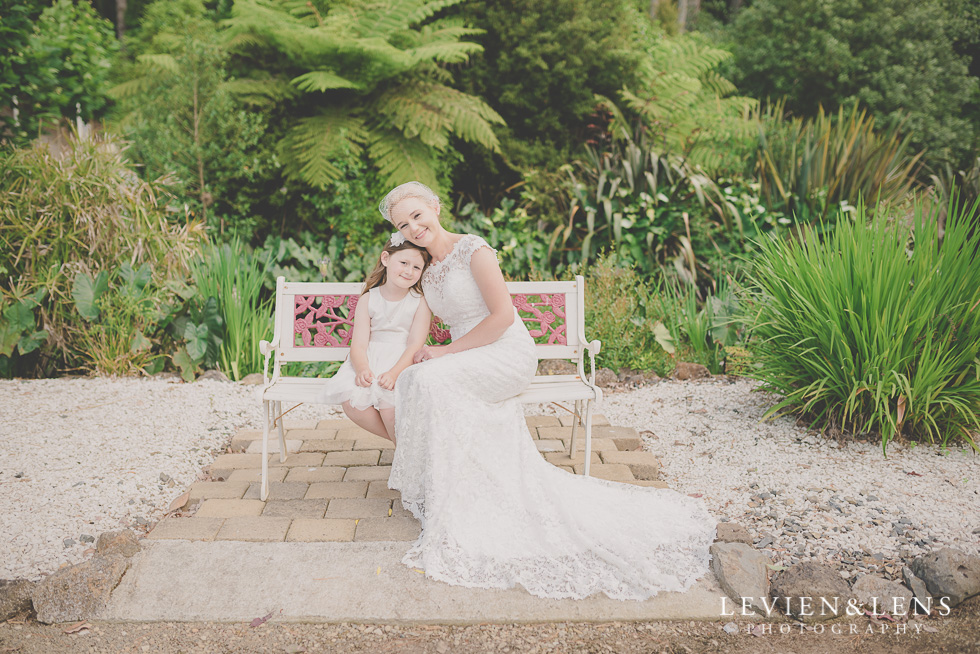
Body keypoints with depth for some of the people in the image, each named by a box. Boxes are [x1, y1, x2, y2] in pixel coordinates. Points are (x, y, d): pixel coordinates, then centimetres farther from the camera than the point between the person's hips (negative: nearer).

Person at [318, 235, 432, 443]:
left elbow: (415, 345, -9)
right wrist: (362, 370, -25)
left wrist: (394, 373, -26)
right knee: (350, 401, -23)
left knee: (389, 403, -30)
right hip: (369, 361, 3)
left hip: (404, 363, -3)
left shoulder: (420, 302, 0)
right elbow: (359, 344, -3)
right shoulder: (367, 300, 4)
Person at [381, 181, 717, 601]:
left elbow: (503, 316, -16)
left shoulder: (472, 249, -10)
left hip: (510, 354, -7)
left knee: (431, 380, -30)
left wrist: (447, 351, -16)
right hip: (468, 367, 7)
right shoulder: (425, 269, 13)